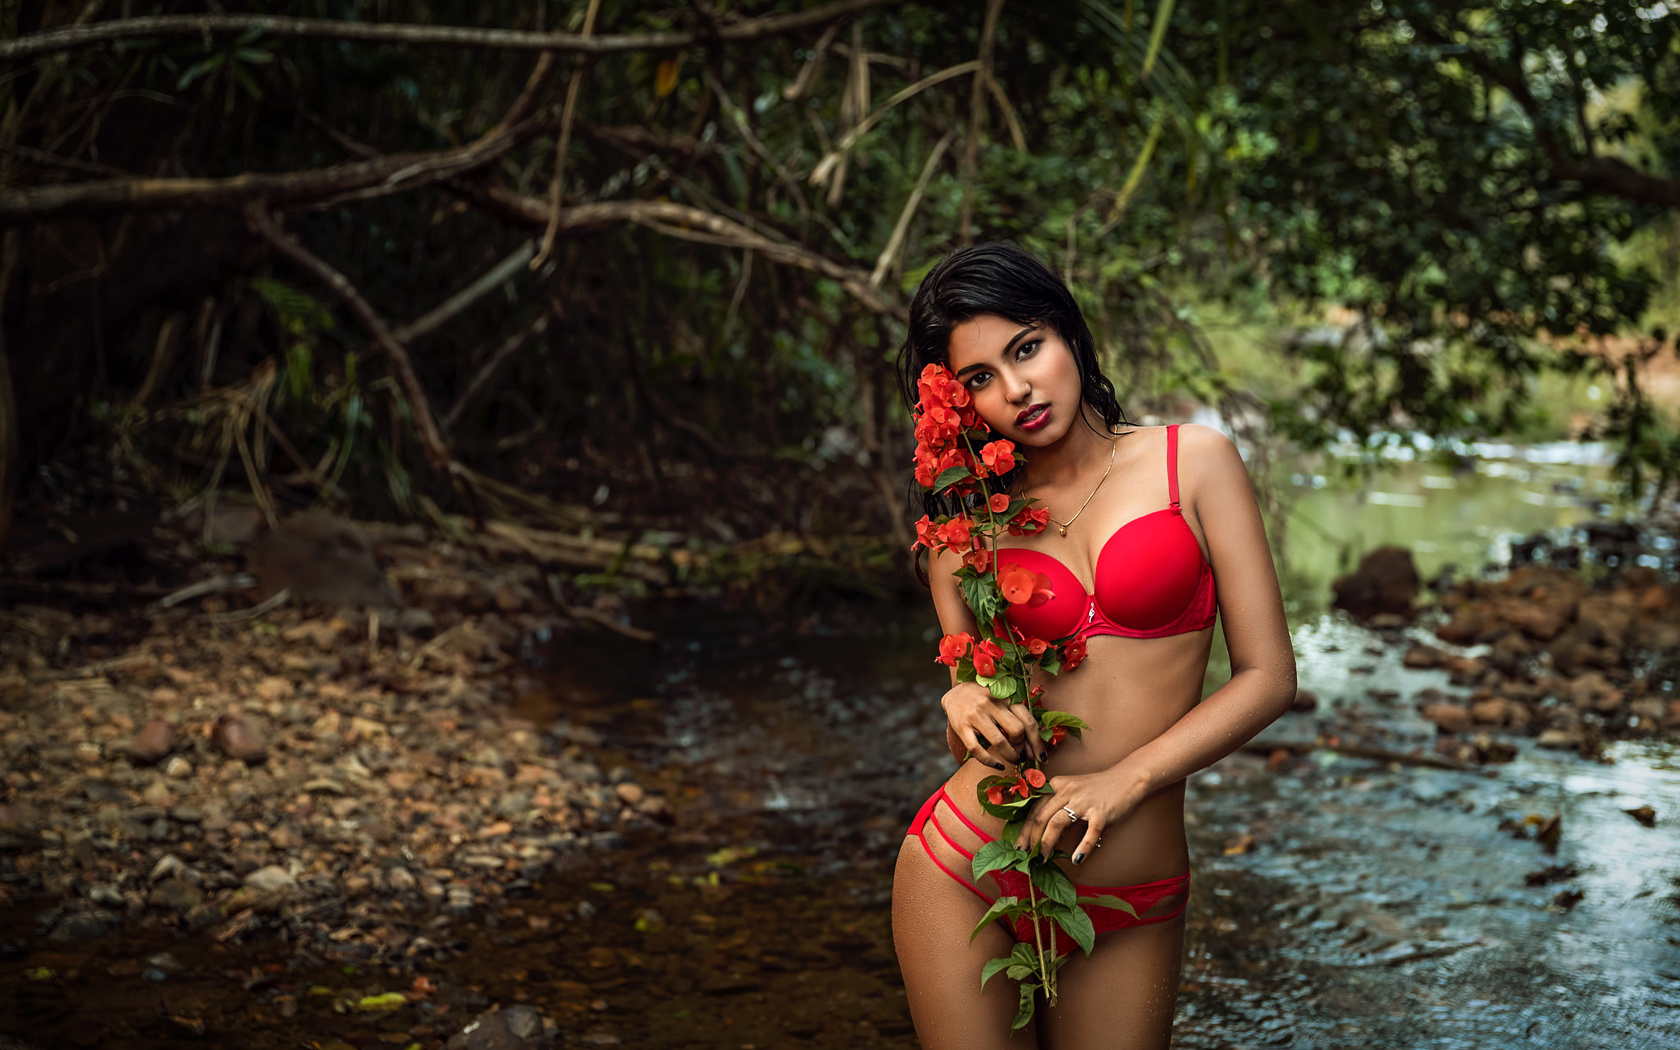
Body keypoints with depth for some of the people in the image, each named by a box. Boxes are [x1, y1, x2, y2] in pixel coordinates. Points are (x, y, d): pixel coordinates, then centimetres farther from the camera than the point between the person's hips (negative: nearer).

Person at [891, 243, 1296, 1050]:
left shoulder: (1192, 461, 1)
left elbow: (1267, 675, -3)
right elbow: (970, 740, 10)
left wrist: (1123, 781, -14)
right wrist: (968, 708, -14)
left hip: (1128, 912, -1)